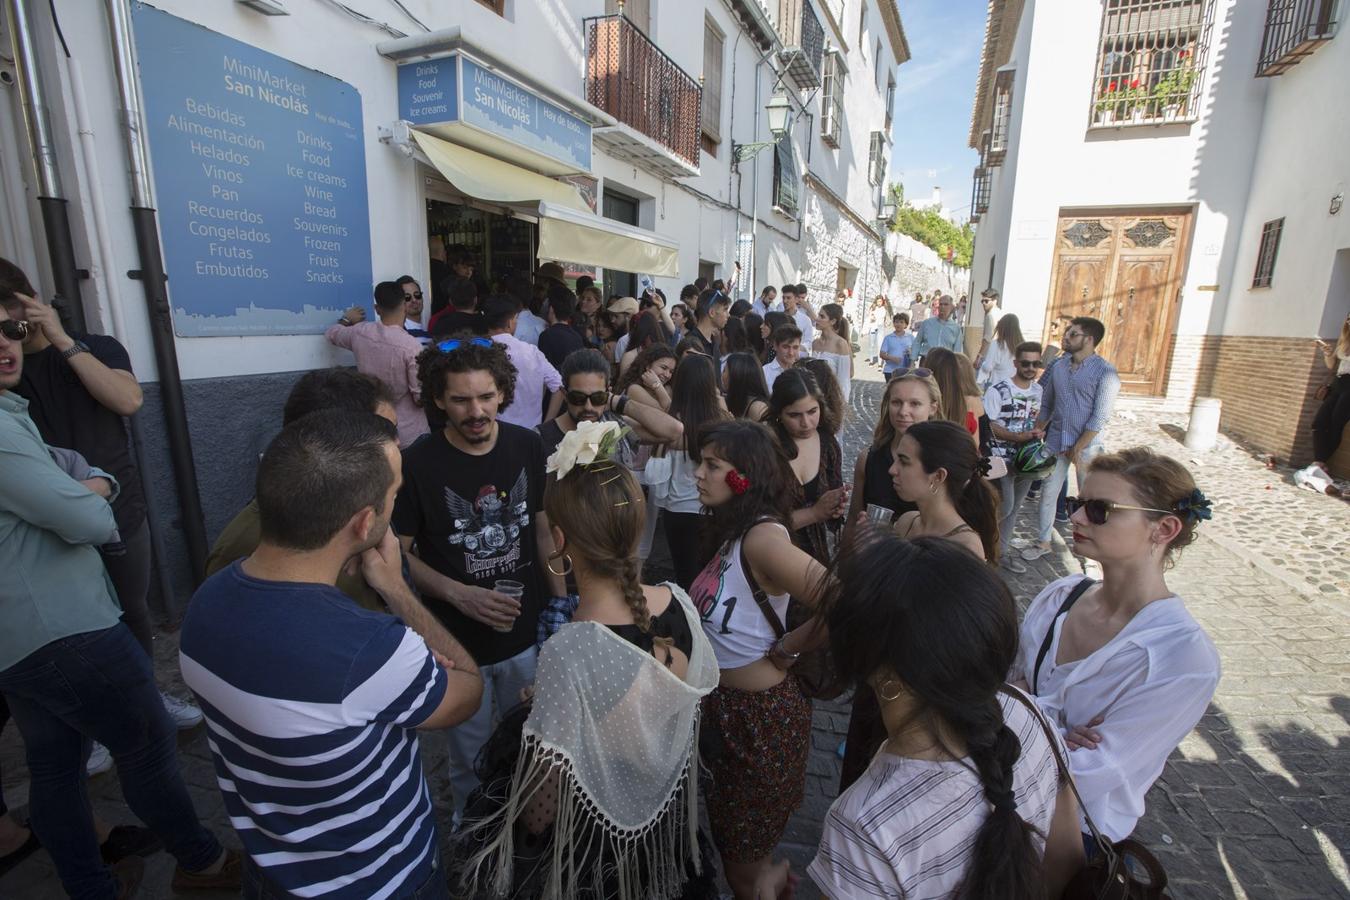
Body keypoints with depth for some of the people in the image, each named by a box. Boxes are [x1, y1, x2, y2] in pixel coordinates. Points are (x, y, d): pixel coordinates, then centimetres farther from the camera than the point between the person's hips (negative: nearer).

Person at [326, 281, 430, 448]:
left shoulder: (360, 333, -5)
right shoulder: (412, 346, -22)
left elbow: (331, 334, 19)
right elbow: (421, 398, -18)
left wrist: (346, 320, 38)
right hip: (409, 435, -6)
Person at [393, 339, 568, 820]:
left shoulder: (528, 446, -7)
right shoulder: (417, 464, -17)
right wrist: (460, 594, -23)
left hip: (529, 634, 3)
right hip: (458, 640, -2)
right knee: (471, 756, 18)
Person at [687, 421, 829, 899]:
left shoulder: (763, 537, -27)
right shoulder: (732, 531, 0)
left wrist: (786, 650, -21)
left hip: (760, 713, -8)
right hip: (724, 704, 8)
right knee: (724, 841, 29)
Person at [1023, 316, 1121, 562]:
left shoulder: (1105, 372, -13)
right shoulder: (1058, 365, 3)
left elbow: (1100, 418, -15)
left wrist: (1078, 449, -16)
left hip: (1087, 444, -4)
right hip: (1055, 440, 5)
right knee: (1047, 493, 10)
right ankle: (1043, 542, 25)